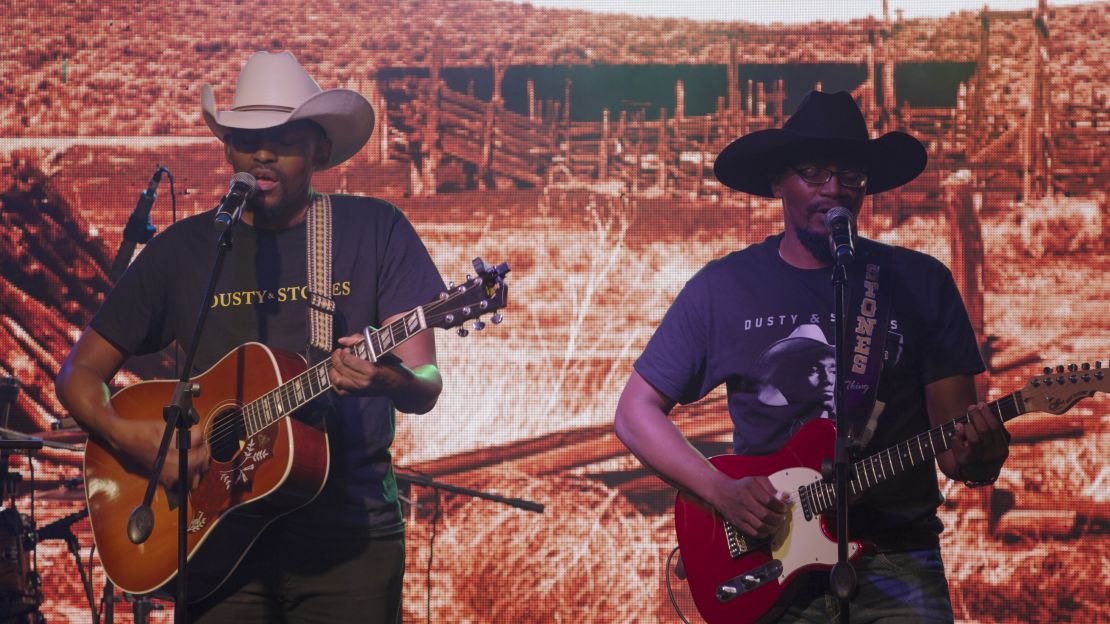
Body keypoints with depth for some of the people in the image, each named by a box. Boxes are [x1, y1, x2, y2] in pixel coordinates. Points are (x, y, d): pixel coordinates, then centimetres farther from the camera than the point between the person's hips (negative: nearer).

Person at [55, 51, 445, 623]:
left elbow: (426, 386, -5)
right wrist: (129, 436, -13)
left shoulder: (375, 231, 1)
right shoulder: (183, 248, 5)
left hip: (350, 538, -1)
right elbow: (79, 373, 8)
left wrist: (391, 380, -28)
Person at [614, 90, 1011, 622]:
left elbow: (953, 450, 6)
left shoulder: (921, 283, 6)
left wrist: (979, 454, -18)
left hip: (892, 554, 0)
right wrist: (720, 491, -6)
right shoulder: (722, 287, 5)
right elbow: (636, 411, 8)